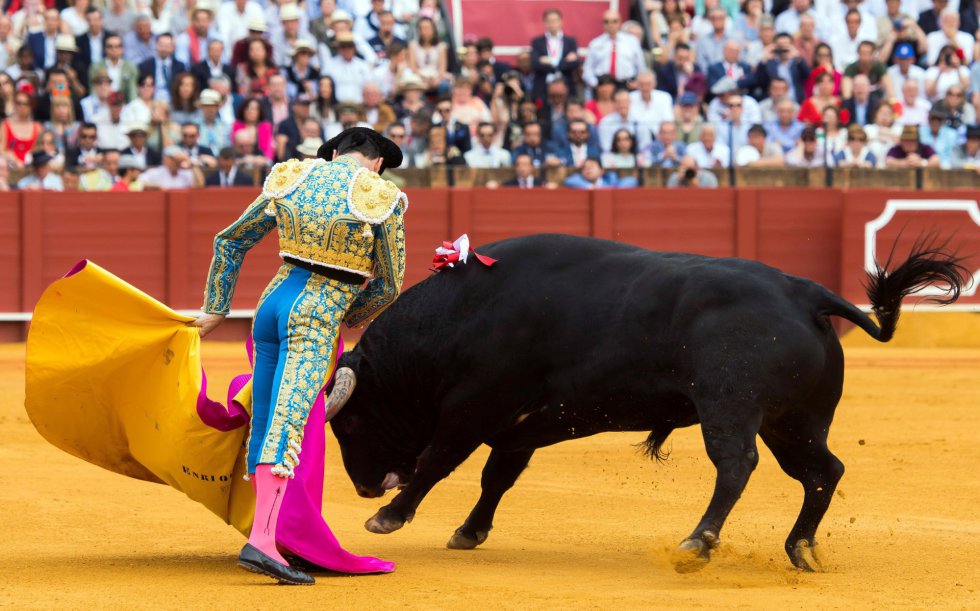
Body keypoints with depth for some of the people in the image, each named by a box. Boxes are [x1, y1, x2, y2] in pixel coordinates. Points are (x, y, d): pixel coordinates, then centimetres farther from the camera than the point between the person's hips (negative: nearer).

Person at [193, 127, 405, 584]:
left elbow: (229, 241, 19)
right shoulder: (381, 199, -1)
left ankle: (265, 531, 19)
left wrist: (216, 310, 27)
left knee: (266, 423, 13)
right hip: (319, 314, -5)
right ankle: (261, 542, -27)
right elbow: (389, 286, 4)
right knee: (286, 426, -15)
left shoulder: (292, 180, 12)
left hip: (274, 301, 5)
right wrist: (349, 320, 23)